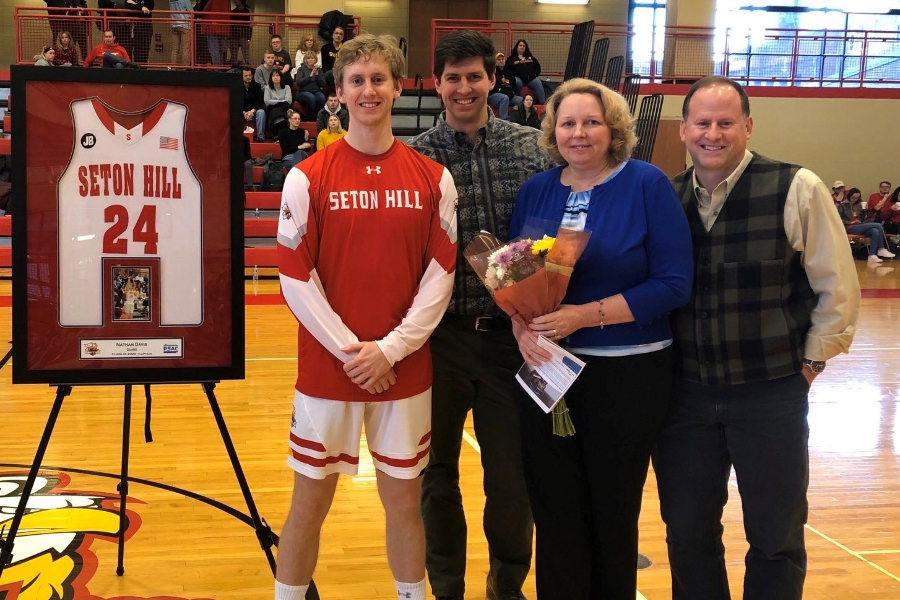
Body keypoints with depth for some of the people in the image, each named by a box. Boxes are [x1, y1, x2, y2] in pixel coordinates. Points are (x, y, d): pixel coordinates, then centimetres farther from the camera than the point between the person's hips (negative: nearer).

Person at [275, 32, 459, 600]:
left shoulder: (433, 178, 2)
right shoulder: (308, 177, -3)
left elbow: (440, 275, 0)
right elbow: (296, 279, -6)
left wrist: (391, 349, -9)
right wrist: (349, 350, -11)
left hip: (406, 371, 2)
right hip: (327, 368, -1)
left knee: (405, 499, 12)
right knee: (310, 501, 8)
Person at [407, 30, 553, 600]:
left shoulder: (532, 147, 2)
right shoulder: (414, 157, -2)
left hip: (511, 333, 1)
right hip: (440, 335, 0)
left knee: (513, 472, 8)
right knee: (438, 471, 13)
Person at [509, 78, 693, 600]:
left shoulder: (647, 185, -7)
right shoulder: (537, 190, 5)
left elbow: (674, 284, -12)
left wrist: (584, 315, -19)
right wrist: (521, 326, -12)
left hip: (628, 376, -3)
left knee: (613, 512, 12)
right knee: (554, 511, 9)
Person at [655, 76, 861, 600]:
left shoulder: (796, 190, -10)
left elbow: (838, 287, -5)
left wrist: (811, 361, -3)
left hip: (771, 394, -3)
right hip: (686, 394, 3)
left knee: (776, 538, 11)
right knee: (687, 535, 14)